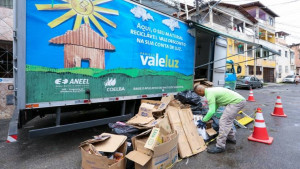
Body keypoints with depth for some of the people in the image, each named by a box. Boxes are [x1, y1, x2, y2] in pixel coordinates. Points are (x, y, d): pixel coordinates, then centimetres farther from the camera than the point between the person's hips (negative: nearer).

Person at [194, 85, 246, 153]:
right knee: (228, 120, 22)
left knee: (223, 122, -12)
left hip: (237, 102, -11)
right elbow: (216, 104, 25)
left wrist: (203, 121, -9)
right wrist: (207, 116, 26)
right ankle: (231, 138, 36)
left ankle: (220, 147, -8)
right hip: (239, 99, 11)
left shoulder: (209, 94, -16)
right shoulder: (211, 90, 15)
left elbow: (211, 111, -22)